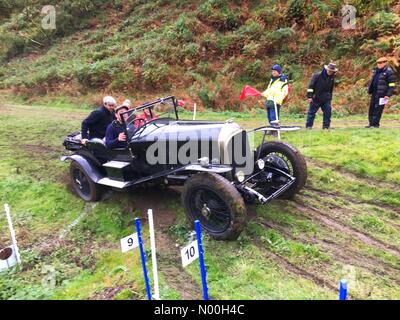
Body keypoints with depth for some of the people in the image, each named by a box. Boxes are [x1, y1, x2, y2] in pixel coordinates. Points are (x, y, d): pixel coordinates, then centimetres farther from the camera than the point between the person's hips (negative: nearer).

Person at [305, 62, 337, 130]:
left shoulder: (332, 78, 6)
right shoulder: (317, 75, -11)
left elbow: (331, 89, 19)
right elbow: (311, 86, -12)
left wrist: (330, 98, 19)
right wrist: (309, 96, -16)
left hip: (326, 99, 5)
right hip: (316, 98, -5)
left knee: (328, 112, 2)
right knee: (311, 112, 0)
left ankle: (326, 126, 12)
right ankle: (308, 126, 8)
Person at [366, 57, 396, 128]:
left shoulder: (389, 72, -9)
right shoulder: (376, 70, 14)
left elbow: (392, 85, -12)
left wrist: (388, 95, -18)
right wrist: (370, 91, 19)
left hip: (382, 94, -8)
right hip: (374, 93, 8)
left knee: (378, 109, -7)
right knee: (371, 108, 10)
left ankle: (375, 124, -2)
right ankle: (371, 123, 17)